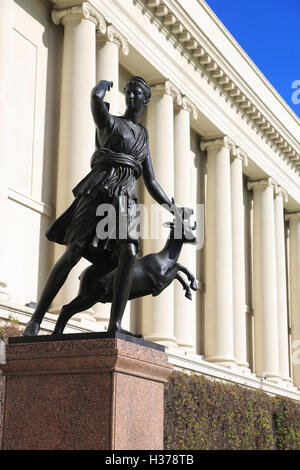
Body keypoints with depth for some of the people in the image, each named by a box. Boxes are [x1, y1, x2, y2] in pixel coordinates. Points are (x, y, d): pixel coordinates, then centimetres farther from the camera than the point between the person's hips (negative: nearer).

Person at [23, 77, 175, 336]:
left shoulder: (143, 137, 27)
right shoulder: (108, 122, 13)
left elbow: (151, 183, 27)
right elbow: (96, 97, -11)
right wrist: (104, 84, 14)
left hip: (125, 198, 4)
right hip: (99, 190, -4)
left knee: (129, 254, -22)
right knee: (73, 254, -11)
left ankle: (115, 325, -27)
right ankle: (36, 319, -3)